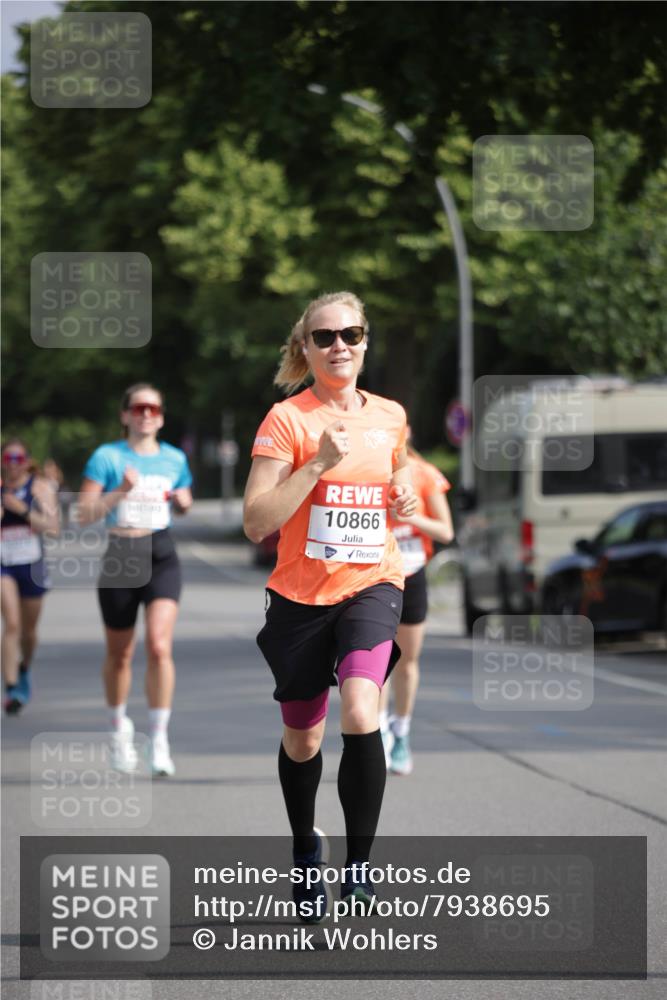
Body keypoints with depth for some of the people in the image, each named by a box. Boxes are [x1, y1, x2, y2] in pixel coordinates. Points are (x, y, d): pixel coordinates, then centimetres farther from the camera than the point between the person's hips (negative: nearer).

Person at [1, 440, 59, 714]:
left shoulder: (39, 487, -2)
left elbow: (52, 526, -9)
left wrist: (23, 509, -20)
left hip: (32, 564, 1)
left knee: (29, 630, 15)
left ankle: (24, 670, 46)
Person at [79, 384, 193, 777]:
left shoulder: (175, 460, 7)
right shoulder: (107, 457, -3)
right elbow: (85, 514, -9)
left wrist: (182, 501, 1)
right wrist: (121, 491, -22)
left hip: (162, 558, 1)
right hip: (120, 560, -1)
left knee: (160, 647, -17)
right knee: (120, 655, 12)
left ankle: (160, 738, -12)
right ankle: (120, 726, 36)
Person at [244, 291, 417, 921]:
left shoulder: (391, 417, 4)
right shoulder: (287, 419, -9)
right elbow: (256, 523, -16)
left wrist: (404, 495, 2)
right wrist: (319, 462, -23)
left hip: (371, 585, 1)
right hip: (301, 595, -1)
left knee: (359, 713, -25)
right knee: (302, 738, 13)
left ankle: (359, 863, -15)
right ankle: (305, 850, 41)